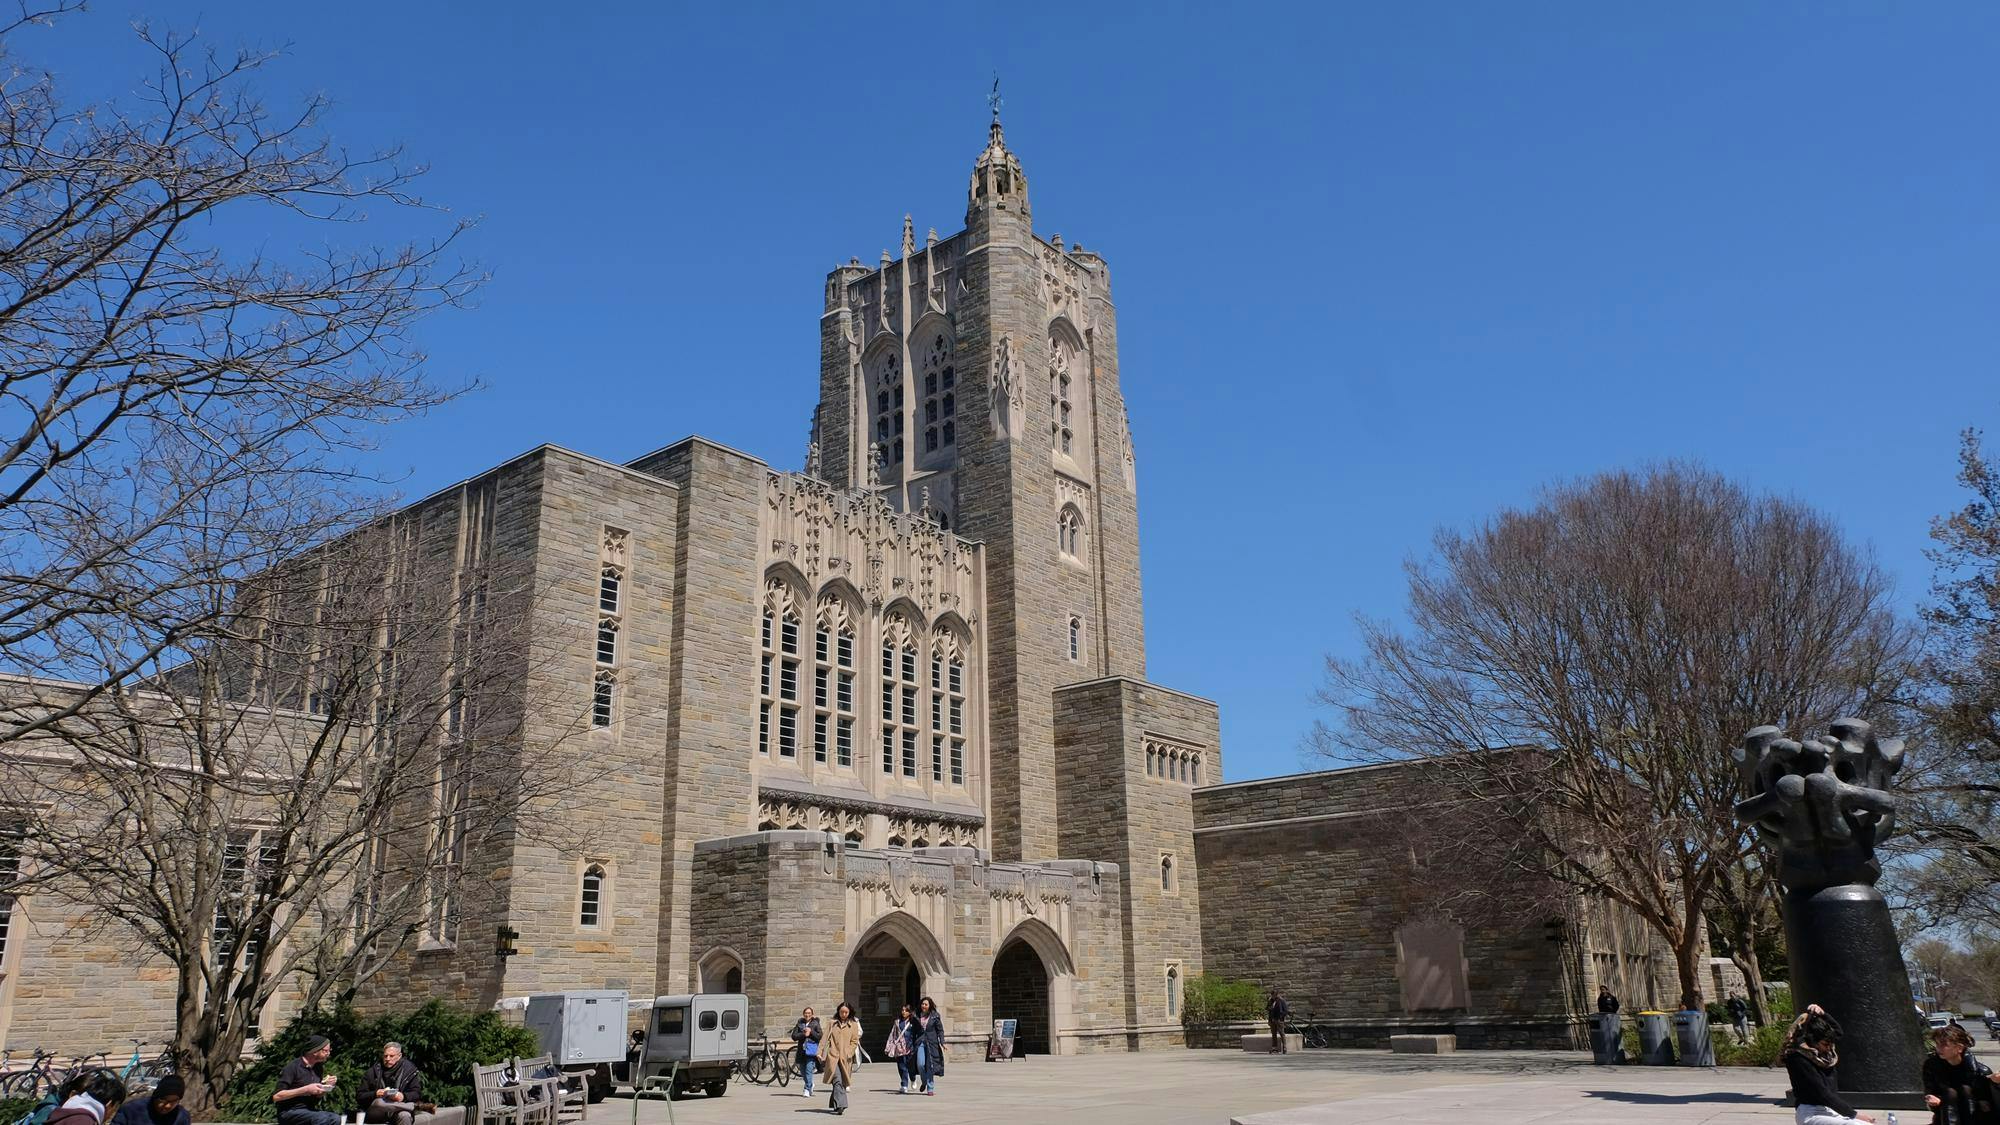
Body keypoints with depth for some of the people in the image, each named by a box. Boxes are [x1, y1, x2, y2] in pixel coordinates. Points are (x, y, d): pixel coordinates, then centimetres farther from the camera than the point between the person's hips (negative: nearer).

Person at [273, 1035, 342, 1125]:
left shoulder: (318, 1068, 10)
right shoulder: (293, 1067, -12)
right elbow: (276, 1096, -18)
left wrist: (327, 1085, -1)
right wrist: (305, 1090, -23)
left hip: (308, 1110, 6)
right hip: (289, 1112, -6)